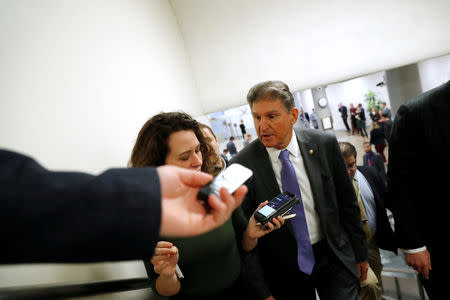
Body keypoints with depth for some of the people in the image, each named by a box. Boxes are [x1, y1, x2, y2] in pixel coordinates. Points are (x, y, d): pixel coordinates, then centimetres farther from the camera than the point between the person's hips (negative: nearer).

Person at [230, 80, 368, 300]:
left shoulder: (324, 144, -9)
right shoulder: (242, 165, -16)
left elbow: (347, 201, 2)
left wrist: (360, 253, 8)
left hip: (334, 256, 1)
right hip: (284, 269, -1)